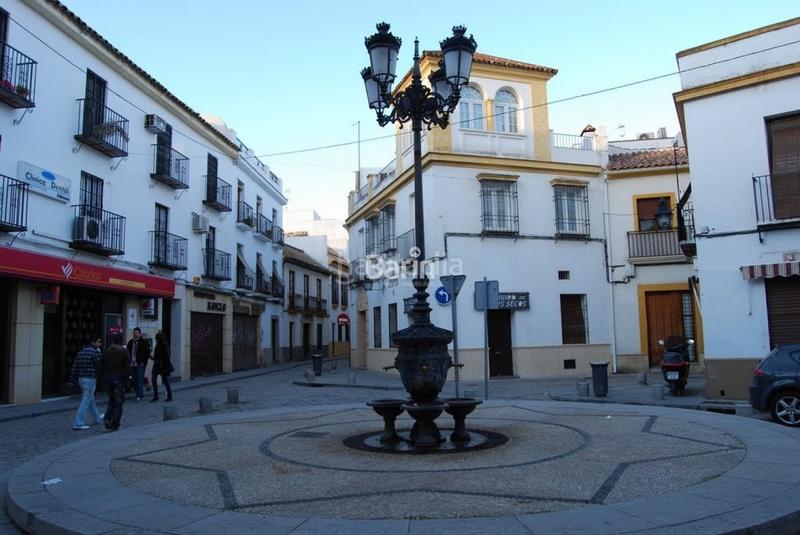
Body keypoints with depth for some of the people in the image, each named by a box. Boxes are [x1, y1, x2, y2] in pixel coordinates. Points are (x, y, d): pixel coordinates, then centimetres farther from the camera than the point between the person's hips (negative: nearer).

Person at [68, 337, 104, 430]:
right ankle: (78, 424, -6)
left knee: (91, 399, 22)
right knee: (86, 401, -4)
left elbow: (74, 367, 9)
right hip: (90, 379, -9)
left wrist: (73, 380, 12)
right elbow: (100, 365, -11)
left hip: (81, 379, 9)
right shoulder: (95, 352, -14)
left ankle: (97, 418, 38)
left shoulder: (80, 352, 10)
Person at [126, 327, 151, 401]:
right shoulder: (130, 342, 13)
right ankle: (140, 395, 14)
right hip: (133, 364, 6)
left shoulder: (144, 342, -3)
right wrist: (129, 361, 9)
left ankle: (139, 395, -8)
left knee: (140, 380, -8)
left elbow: (147, 353, -5)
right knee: (135, 380, 7)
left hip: (140, 364, -6)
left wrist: (143, 362, -11)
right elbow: (128, 352, 22)